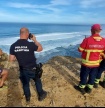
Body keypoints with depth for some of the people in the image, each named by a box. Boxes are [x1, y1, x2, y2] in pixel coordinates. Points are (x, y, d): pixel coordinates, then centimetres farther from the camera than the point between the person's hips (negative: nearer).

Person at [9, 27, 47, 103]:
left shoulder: (13, 46, -14)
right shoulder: (30, 44, -24)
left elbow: (11, 60, -7)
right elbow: (41, 48, -4)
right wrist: (35, 40, 4)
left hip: (23, 70, 3)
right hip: (33, 69, -3)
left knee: (25, 83, 24)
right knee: (38, 81, 22)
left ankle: (27, 98, 43)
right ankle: (41, 95, 40)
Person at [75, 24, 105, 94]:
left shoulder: (87, 40, -22)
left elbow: (80, 49, -11)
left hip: (87, 63, -3)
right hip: (96, 63, 3)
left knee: (84, 75, 15)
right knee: (92, 76, 20)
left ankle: (82, 88, 32)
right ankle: (89, 88, 36)